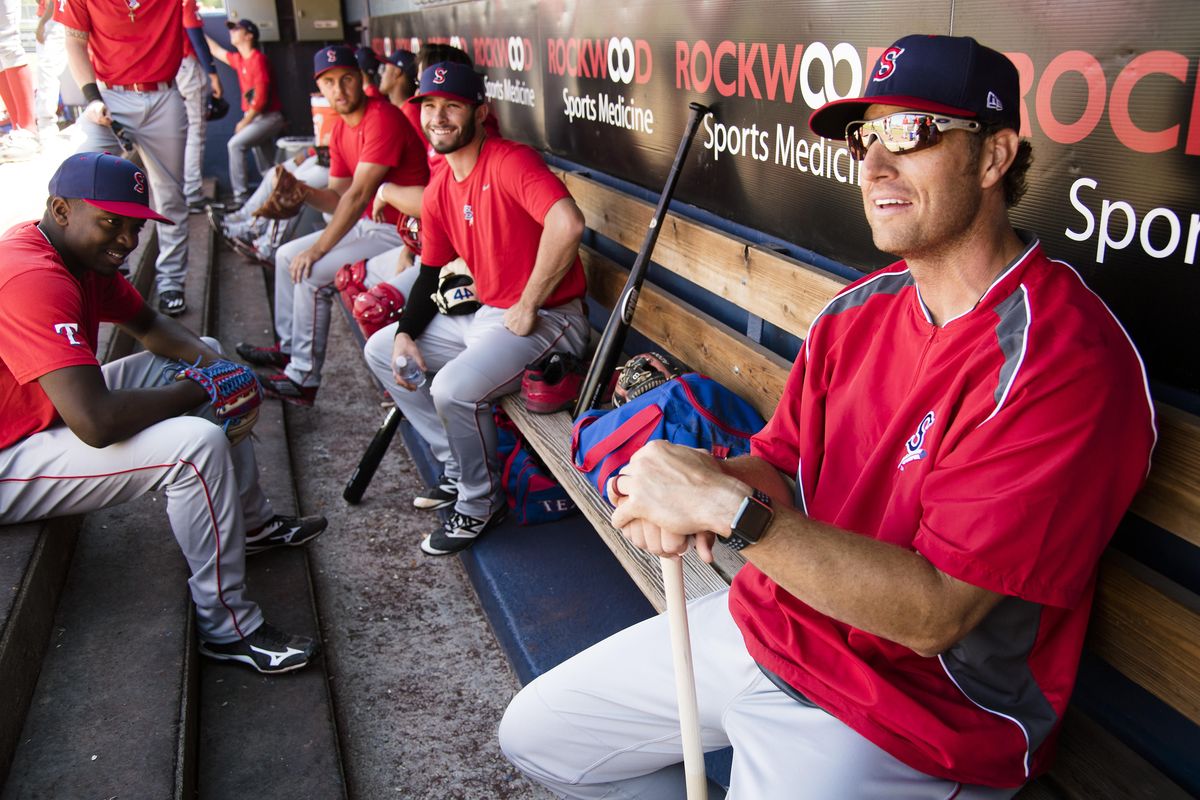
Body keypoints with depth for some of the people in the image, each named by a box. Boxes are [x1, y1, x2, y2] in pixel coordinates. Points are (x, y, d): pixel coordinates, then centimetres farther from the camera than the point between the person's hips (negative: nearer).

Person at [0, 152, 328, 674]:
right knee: (198, 444, -30)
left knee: (207, 356, 15)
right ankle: (226, 627, -13)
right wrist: (199, 390, -22)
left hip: (51, 413, 11)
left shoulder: (82, 254, 2)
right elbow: (96, 423, -38)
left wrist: (211, 362, -6)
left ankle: (250, 523, 23)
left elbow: (148, 325, 15)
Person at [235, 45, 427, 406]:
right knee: (287, 255, 14)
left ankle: (303, 379, -9)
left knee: (311, 274, -20)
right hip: (368, 224, 10)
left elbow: (359, 194, -24)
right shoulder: (340, 128, 10)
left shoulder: (383, 119, -21)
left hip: (399, 232, -10)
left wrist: (319, 248, -20)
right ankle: (288, 347, 28)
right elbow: (338, 197, 8)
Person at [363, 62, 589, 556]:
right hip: (484, 314, 10)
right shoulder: (438, 191, 9)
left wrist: (528, 307, -25)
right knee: (380, 350, 15)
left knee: (454, 388, -31)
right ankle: (458, 469, 18)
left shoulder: (509, 162, -18)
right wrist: (404, 336, 1)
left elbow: (567, 224, -35)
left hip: (548, 320, -10)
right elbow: (430, 271, 17)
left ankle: (482, 503, -2)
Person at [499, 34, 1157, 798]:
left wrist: (728, 505, -32)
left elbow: (934, 612, -27)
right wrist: (689, 483, -19)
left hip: (915, 711, -6)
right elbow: (778, 464, 4)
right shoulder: (858, 308, 2)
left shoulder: (1068, 358, -23)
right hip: (765, 623, 7)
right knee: (535, 734, 13)